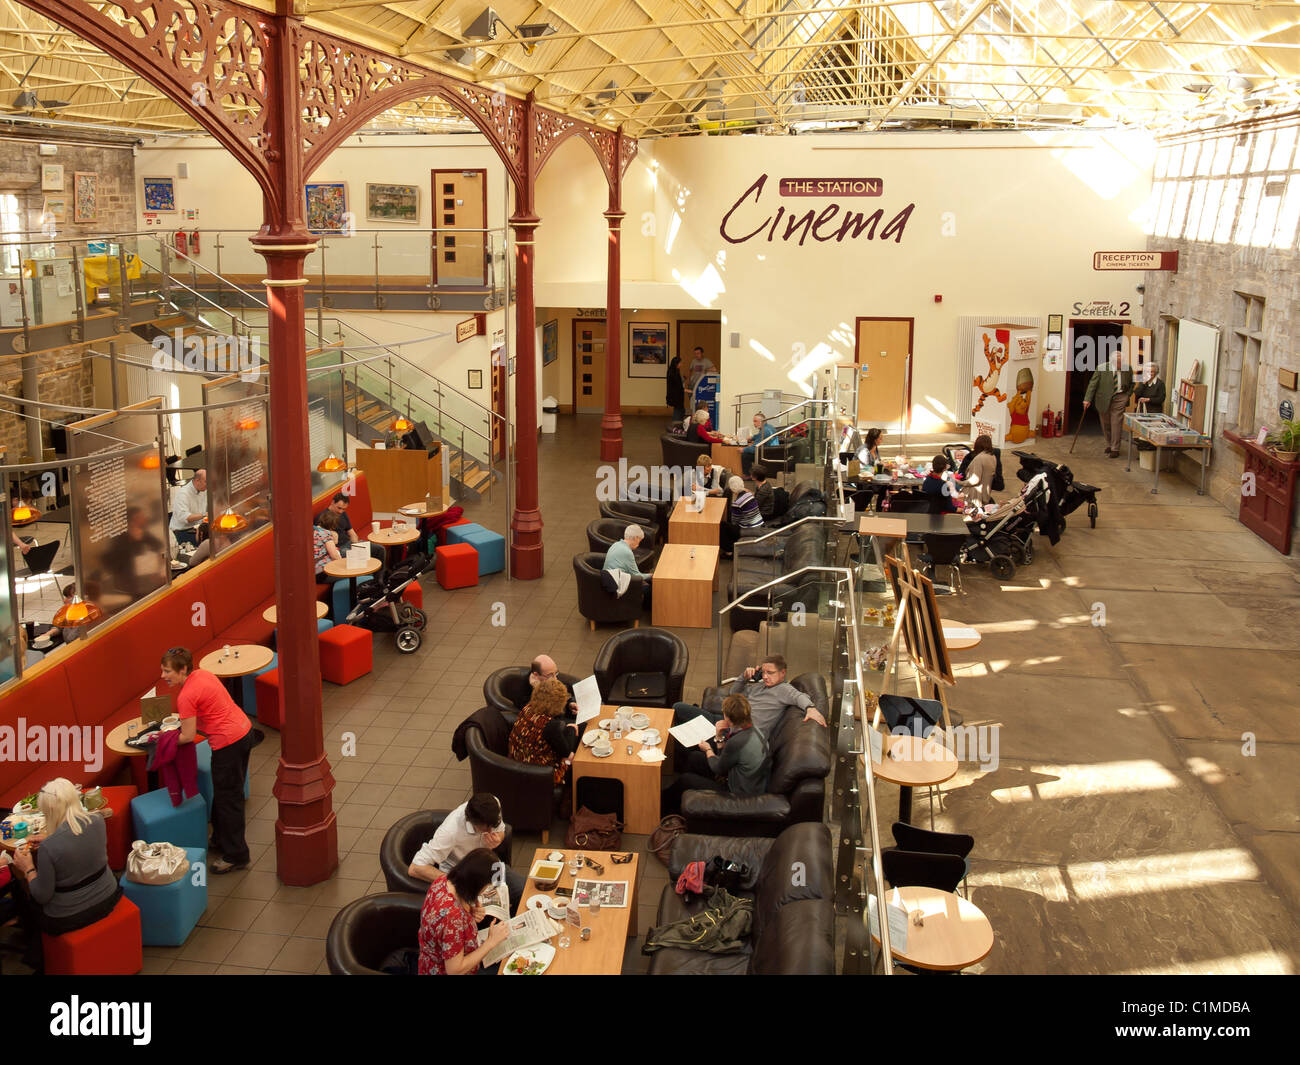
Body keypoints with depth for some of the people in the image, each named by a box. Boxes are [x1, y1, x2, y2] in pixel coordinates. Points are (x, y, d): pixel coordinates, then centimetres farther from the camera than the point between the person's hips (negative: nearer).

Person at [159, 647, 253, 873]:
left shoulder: (186, 697, -19)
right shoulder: (202, 674, 6)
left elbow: (188, 737, -14)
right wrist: (185, 719, 18)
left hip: (228, 744, -9)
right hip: (245, 730, 9)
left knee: (227, 799, 5)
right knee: (229, 793, 23)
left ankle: (235, 856, 15)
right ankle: (221, 839, 40)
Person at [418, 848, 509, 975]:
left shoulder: (442, 881, -14)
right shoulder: (453, 916, -37)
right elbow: (455, 970, -28)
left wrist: (472, 911, -11)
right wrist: (491, 941, -24)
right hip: (443, 972, -8)